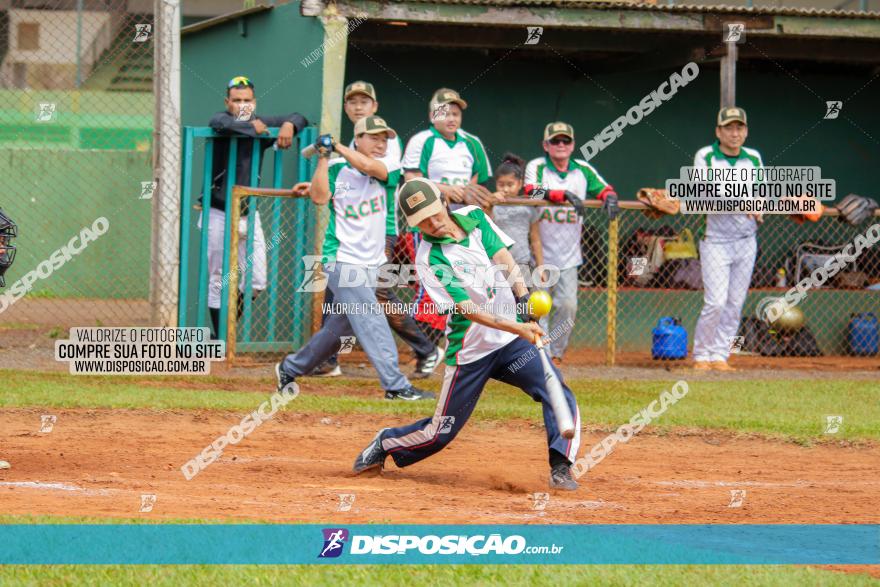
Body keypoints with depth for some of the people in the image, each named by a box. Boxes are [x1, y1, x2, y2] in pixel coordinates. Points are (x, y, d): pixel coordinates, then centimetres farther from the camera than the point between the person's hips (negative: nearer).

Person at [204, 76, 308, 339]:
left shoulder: (260, 123, 7)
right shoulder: (221, 119, -6)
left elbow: (299, 118, 11)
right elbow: (222, 124, -31)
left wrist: (288, 125, -10)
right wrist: (252, 127, -19)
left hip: (249, 215, 5)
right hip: (220, 215, -5)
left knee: (256, 282, 4)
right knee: (219, 281, 0)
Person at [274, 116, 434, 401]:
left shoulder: (388, 169, 3)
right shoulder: (337, 169, 0)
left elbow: (367, 166, -18)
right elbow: (320, 197, -16)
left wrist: (337, 147, -11)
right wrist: (324, 157, -17)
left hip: (371, 265, 5)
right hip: (342, 261, -5)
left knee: (338, 329, 12)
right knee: (371, 322, -15)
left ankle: (290, 368, 29)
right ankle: (396, 386, -19)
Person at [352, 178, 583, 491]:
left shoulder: (475, 217, 1)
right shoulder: (429, 259, -15)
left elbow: (504, 259, -5)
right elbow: (468, 309, -22)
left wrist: (524, 299, -23)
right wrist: (517, 328, -32)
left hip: (513, 343, 4)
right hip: (470, 353, -4)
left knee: (559, 394, -18)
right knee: (441, 433, 6)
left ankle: (560, 468, -18)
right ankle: (385, 444, 32)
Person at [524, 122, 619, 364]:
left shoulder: (583, 170, 8)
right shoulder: (536, 167, -5)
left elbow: (604, 189, 9)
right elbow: (532, 192, -24)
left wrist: (610, 197, -16)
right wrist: (565, 195, -36)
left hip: (568, 255, 3)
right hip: (540, 253, -3)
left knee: (568, 305, 0)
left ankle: (556, 353, 17)